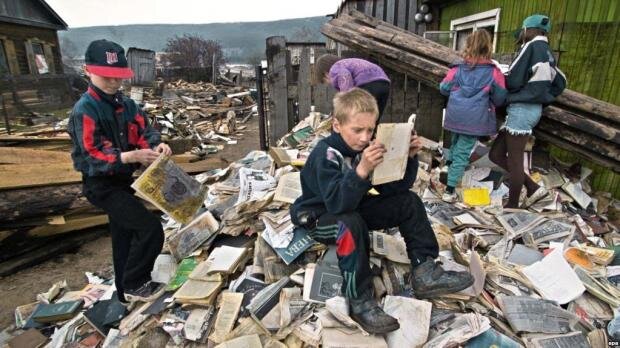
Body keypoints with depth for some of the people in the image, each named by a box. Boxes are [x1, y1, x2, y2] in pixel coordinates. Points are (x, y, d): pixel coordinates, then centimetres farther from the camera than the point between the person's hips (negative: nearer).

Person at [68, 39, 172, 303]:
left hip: (123, 181, 8)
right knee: (150, 228, -16)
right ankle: (134, 284, 5)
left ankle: (127, 291, 36)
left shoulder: (126, 104, 3)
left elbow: (144, 130, 1)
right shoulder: (84, 111, -19)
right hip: (102, 186, -8)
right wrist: (131, 157, -38)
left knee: (125, 236, 18)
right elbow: (90, 156, -24)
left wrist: (156, 144, -22)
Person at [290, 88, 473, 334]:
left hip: (352, 208, 7)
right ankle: (359, 300, -26)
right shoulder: (325, 154, -24)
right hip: (318, 217, -7)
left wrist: (408, 158, -20)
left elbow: (394, 188, -6)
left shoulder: (367, 148, -5)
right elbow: (337, 203, -38)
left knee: (409, 201, -2)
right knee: (351, 224, -40)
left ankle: (424, 272, -3)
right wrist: (361, 170, -50)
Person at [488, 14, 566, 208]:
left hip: (521, 109, -8)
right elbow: (560, 83, 23)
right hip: (533, 109, 8)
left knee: (514, 161, -2)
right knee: (496, 154, 12)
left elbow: (513, 81, -14)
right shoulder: (548, 53, 16)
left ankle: (512, 206, 7)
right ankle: (533, 188, 13)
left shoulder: (531, 47, -8)